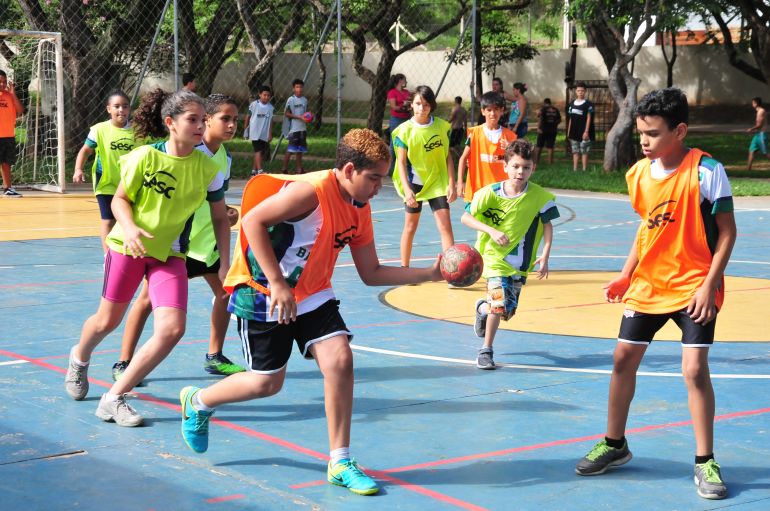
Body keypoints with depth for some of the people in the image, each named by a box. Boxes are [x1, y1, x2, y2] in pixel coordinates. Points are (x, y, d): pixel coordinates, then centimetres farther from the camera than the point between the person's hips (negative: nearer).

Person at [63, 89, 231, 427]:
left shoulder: (207, 168, -8)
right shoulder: (145, 157, -14)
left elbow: (220, 217, 3)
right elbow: (120, 199, -6)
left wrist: (225, 263, -3)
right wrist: (129, 228, -26)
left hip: (170, 254, 2)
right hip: (128, 247, -2)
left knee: (172, 329, -16)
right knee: (107, 321, 12)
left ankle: (113, 399, -4)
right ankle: (79, 357, 50)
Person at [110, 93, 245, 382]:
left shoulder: (225, 157, 5)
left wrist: (228, 212, 0)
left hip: (207, 238, 7)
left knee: (225, 291, 7)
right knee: (150, 297, -6)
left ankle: (214, 357, 21)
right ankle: (123, 364, 1)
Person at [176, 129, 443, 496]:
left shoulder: (361, 210, 0)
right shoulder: (311, 191, -24)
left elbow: (371, 273, 6)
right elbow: (252, 220, -26)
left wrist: (429, 274, -5)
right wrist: (277, 283, -27)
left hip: (311, 294, 6)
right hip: (263, 293, -6)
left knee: (340, 359, -12)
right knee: (267, 382, 1)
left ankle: (339, 463, -1)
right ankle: (197, 402, 32)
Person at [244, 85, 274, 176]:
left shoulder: (270, 107, 3)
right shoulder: (254, 104, -6)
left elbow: (270, 121, 6)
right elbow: (248, 117, 1)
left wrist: (270, 134, 1)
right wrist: (245, 130, 2)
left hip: (265, 134, 5)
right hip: (255, 133, -5)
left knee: (263, 153, 8)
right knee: (258, 151, -13)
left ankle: (254, 170, 19)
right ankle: (260, 170, -18)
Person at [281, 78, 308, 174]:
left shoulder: (305, 100, 12)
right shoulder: (291, 100, -6)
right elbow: (286, 113, -9)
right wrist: (299, 117, -17)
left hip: (302, 128, 6)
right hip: (293, 128, -6)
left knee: (300, 149, 10)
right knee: (290, 149, -7)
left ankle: (299, 168, 17)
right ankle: (285, 168, 0)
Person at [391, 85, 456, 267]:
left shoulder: (441, 126, -2)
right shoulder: (405, 130, -8)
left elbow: (447, 156, 3)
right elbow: (401, 162, -8)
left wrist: (451, 184, -3)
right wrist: (407, 189, -18)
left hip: (437, 183, 1)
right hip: (414, 182, -1)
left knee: (446, 226, -6)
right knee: (410, 226, 10)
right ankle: (404, 269, 23)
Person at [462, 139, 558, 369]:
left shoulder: (539, 196, -9)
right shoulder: (491, 193, -13)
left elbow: (547, 225, 1)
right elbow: (466, 217, -9)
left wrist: (544, 256, -7)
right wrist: (492, 231, -21)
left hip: (520, 262, 3)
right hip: (494, 257, -3)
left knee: (507, 311, 9)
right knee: (499, 304, -17)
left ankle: (482, 308, 45)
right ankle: (486, 350, 2)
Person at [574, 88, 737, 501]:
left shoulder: (706, 171, -17)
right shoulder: (638, 174, 1)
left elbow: (726, 231, -12)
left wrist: (709, 284, -18)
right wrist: (626, 275, 9)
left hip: (693, 287, -6)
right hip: (647, 285, 6)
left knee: (695, 369, -12)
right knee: (623, 359, 8)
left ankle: (705, 462, 3)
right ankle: (614, 444, 26)